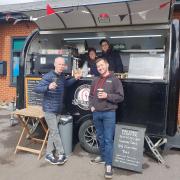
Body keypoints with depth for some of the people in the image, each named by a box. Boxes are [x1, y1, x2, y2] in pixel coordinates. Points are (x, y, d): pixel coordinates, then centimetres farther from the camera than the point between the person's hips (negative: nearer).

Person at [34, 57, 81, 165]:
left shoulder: (62, 76, 7)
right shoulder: (48, 76, -14)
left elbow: (65, 84, 30)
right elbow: (36, 89, -19)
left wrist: (75, 79, 14)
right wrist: (48, 87, -37)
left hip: (58, 109, 7)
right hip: (49, 109, -7)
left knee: (53, 132, 11)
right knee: (55, 132, -5)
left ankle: (49, 154, 21)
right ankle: (62, 155, 7)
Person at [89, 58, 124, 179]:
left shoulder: (114, 80, -4)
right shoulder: (96, 80, 12)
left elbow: (120, 97, -8)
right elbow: (91, 95, 20)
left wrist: (107, 96, -20)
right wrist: (91, 106, 5)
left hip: (109, 113, -6)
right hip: (96, 113, 6)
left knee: (108, 139, -4)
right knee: (100, 137, 17)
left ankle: (109, 165, 4)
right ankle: (103, 157, 35)